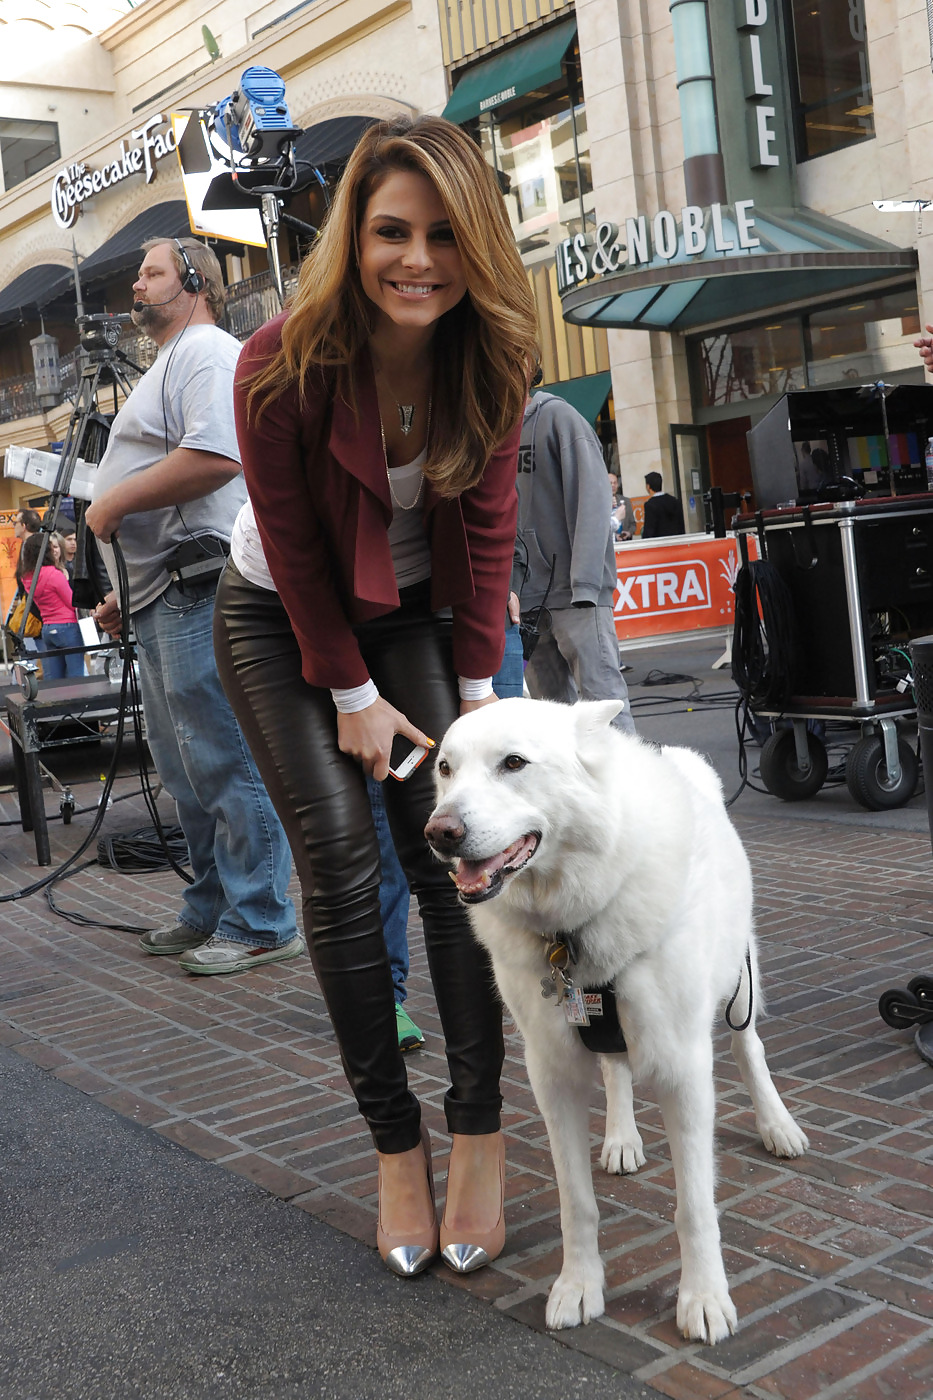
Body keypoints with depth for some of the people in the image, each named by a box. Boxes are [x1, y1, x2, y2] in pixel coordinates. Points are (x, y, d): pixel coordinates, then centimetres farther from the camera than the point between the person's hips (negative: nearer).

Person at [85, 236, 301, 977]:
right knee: (188, 768, 14)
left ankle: (261, 924, -1)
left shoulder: (206, 351, -6)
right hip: (163, 598, 11)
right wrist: (128, 591, 25)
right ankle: (212, 913, 24)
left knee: (226, 762, -8)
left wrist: (112, 503, -13)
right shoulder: (169, 365, 27)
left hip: (199, 592, -11)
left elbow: (214, 457, -24)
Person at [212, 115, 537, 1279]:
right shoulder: (285, 366, -26)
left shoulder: (488, 356, -16)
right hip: (280, 617, -2)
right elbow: (294, 544, -16)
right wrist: (351, 694, -10)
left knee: (449, 851, -9)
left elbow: (485, 520, -7)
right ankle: (394, 1145, -1)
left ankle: (478, 1132, -2)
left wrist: (478, 684, -6)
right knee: (339, 862, -10)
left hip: (415, 610, 3)